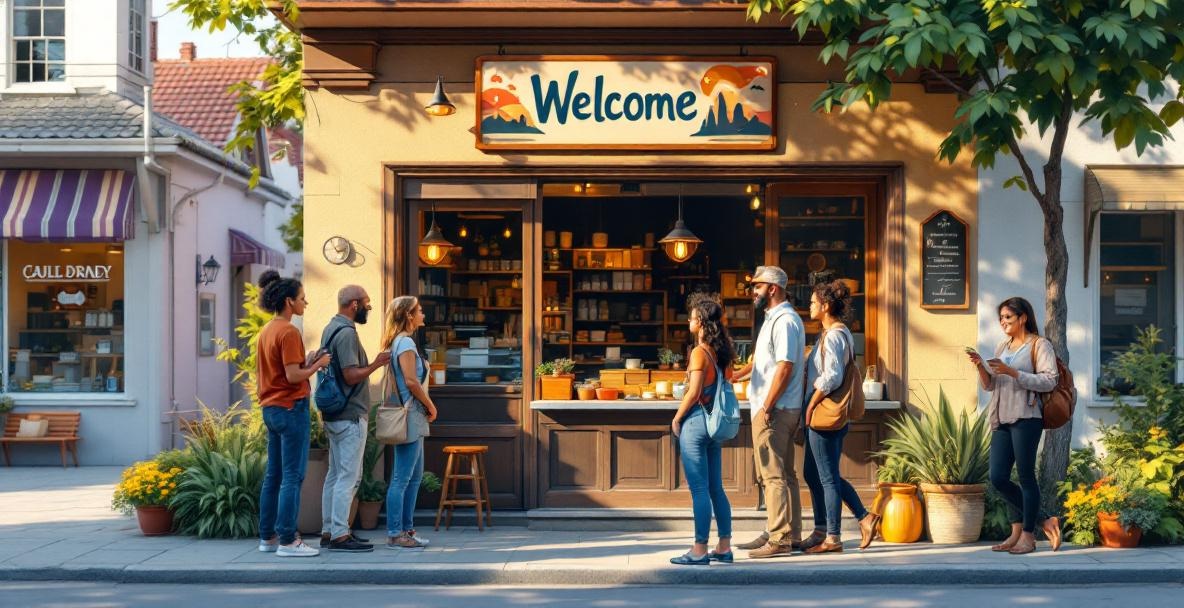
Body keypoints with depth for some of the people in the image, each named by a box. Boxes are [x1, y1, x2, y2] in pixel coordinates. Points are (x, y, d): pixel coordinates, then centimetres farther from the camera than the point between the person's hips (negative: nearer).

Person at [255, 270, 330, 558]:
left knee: (273, 475, 13)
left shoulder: (266, 331, 14)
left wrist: (307, 363, 11)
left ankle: (268, 537, 17)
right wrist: (318, 365, -5)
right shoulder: (288, 332, -15)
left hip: (270, 409, 9)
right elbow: (293, 376, -19)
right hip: (291, 408, -9)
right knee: (292, 477, -6)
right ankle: (287, 541, -6)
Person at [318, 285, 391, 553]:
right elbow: (351, 376, -21)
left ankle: (329, 531, 16)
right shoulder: (346, 333, -16)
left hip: (334, 415, 10)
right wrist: (376, 364, -11)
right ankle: (340, 535, -8)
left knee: (335, 475, 12)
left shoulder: (331, 328, 14)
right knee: (348, 477, -8)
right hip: (351, 416, -10)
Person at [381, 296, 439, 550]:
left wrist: (426, 407, 8)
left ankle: (406, 530, 19)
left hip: (412, 417, 10)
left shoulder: (399, 342, 16)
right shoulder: (405, 342, -13)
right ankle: (395, 534, -4)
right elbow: (411, 381, -19)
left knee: (414, 476, 14)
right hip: (410, 416, -10)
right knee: (402, 478, -7)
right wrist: (431, 406, -8)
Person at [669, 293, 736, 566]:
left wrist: (676, 419, -6)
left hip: (696, 422, -8)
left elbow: (693, 392, -17)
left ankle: (700, 550, -3)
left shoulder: (699, 352, -14)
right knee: (716, 488, 12)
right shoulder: (723, 352, 8)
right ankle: (724, 546, 15)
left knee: (699, 490, -5)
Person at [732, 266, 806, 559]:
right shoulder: (773, 318, 18)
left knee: (774, 476, -8)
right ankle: (789, 534, 20)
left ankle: (779, 539, -6)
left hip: (775, 410, -11)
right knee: (782, 474, 14)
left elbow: (785, 368, -22)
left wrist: (767, 407, -21)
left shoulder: (785, 321, -15)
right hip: (775, 410, 11)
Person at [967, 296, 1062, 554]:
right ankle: (1042, 521, 16)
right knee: (998, 478, 3)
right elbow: (989, 385, 20)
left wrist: (1011, 372, -17)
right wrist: (981, 367, 0)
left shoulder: (1040, 345, 0)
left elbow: (1049, 381, -11)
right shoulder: (1002, 347, 19)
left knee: (1026, 476, -4)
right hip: (1001, 420, 7)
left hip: (1026, 418, -7)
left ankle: (1028, 535, 4)